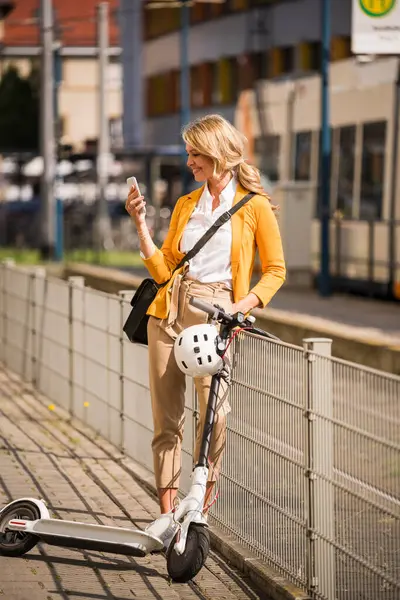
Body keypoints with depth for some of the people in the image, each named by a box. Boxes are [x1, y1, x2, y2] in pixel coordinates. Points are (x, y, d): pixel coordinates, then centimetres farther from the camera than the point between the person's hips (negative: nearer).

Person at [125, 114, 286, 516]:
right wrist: (141, 225, 2)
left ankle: (201, 504, -2)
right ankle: (167, 513, 3)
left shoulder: (254, 206, 3)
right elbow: (163, 270, 12)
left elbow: (275, 271, 5)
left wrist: (243, 305, -9)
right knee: (166, 417, -1)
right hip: (169, 310, 4)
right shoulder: (185, 205, 16)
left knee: (214, 412, -20)